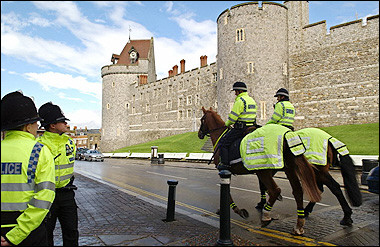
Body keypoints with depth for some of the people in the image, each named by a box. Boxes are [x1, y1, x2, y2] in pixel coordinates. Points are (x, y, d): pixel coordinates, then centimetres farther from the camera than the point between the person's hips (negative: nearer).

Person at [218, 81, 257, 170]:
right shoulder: (252, 100, 17)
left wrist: (227, 124, 3)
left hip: (241, 128, -10)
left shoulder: (240, 100, -13)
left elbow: (233, 117, -16)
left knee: (223, 142, -4)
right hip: (251, 128, 10)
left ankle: (225, 163, -7)